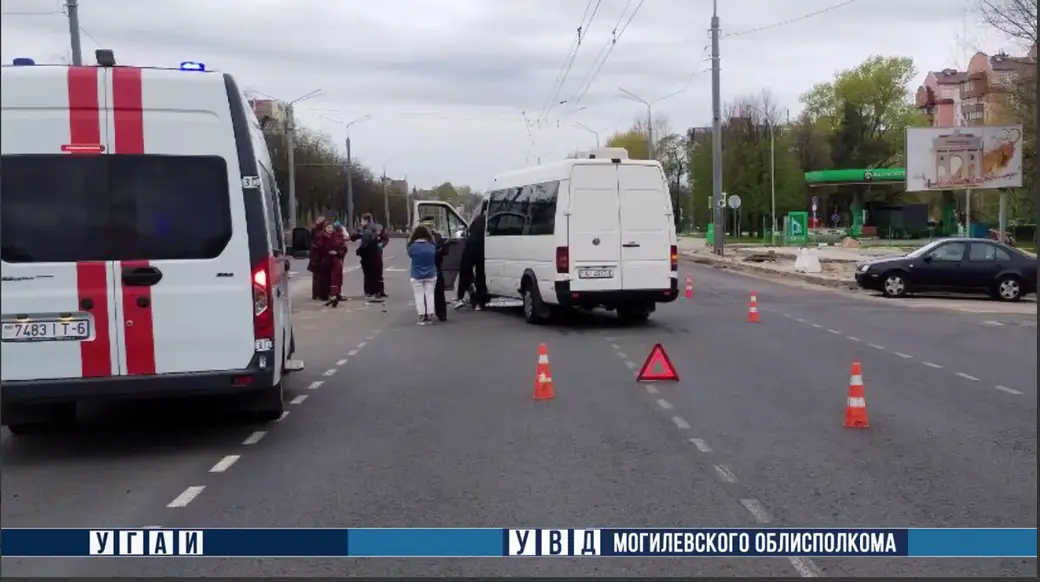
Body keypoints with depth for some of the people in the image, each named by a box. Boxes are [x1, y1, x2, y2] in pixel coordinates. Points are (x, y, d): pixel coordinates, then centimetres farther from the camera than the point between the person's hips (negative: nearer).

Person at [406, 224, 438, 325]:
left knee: (419, 296, 4)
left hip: (416, 276, -2)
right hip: (431, 275, 2)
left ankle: (422, 317, 3)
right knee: (429, 295, 9)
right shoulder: (432, 246, -6)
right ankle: (429, 316, 10)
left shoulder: (412, 247, -14)